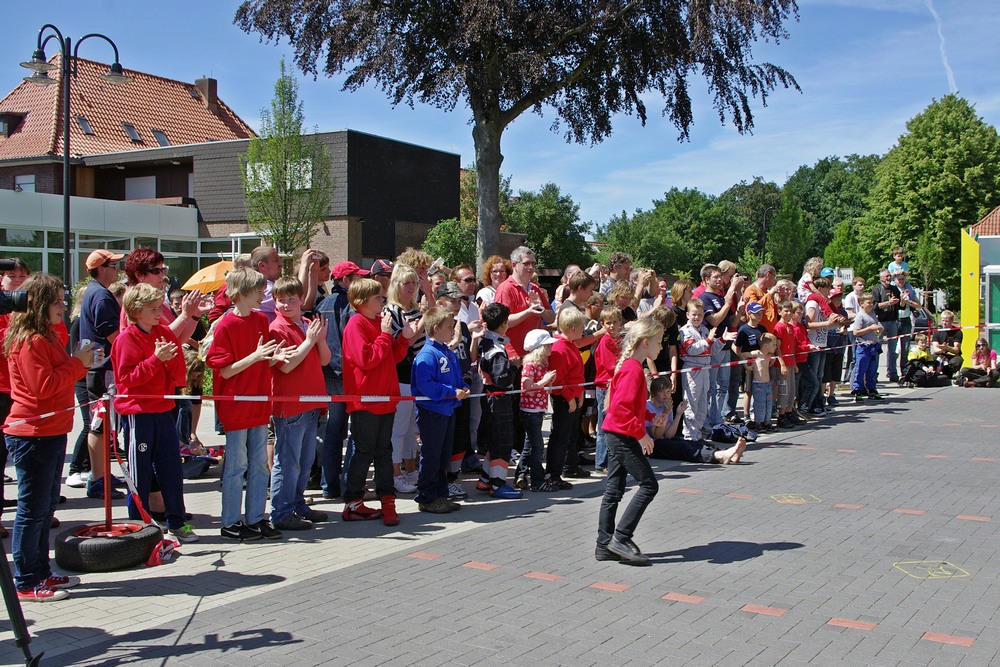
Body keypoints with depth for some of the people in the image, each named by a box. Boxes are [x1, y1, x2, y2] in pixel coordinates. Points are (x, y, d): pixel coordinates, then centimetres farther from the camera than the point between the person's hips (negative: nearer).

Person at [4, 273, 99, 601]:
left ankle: (41, 572, 26)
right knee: (32, 509, -3)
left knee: (46, 507, 16)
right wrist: (77, 363, -16)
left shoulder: (47, 336, 16)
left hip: (51, 432, 10)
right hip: (32, 435, -10)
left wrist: (83, 363, 7)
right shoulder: (28, 341, -16)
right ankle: (26, 584, 5)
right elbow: (42, 386, -21)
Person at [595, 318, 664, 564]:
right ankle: (621, 538, -4)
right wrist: (641, 434, -20)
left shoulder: (631, 366, 14)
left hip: (617, 435, 10)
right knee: (649, 485, -5)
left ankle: (604, 545, 14)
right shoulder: (633, 369, -17)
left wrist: (651, 417, 12)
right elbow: (621, 408, -24)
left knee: (613, 490, 10)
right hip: (623, 436, -10)